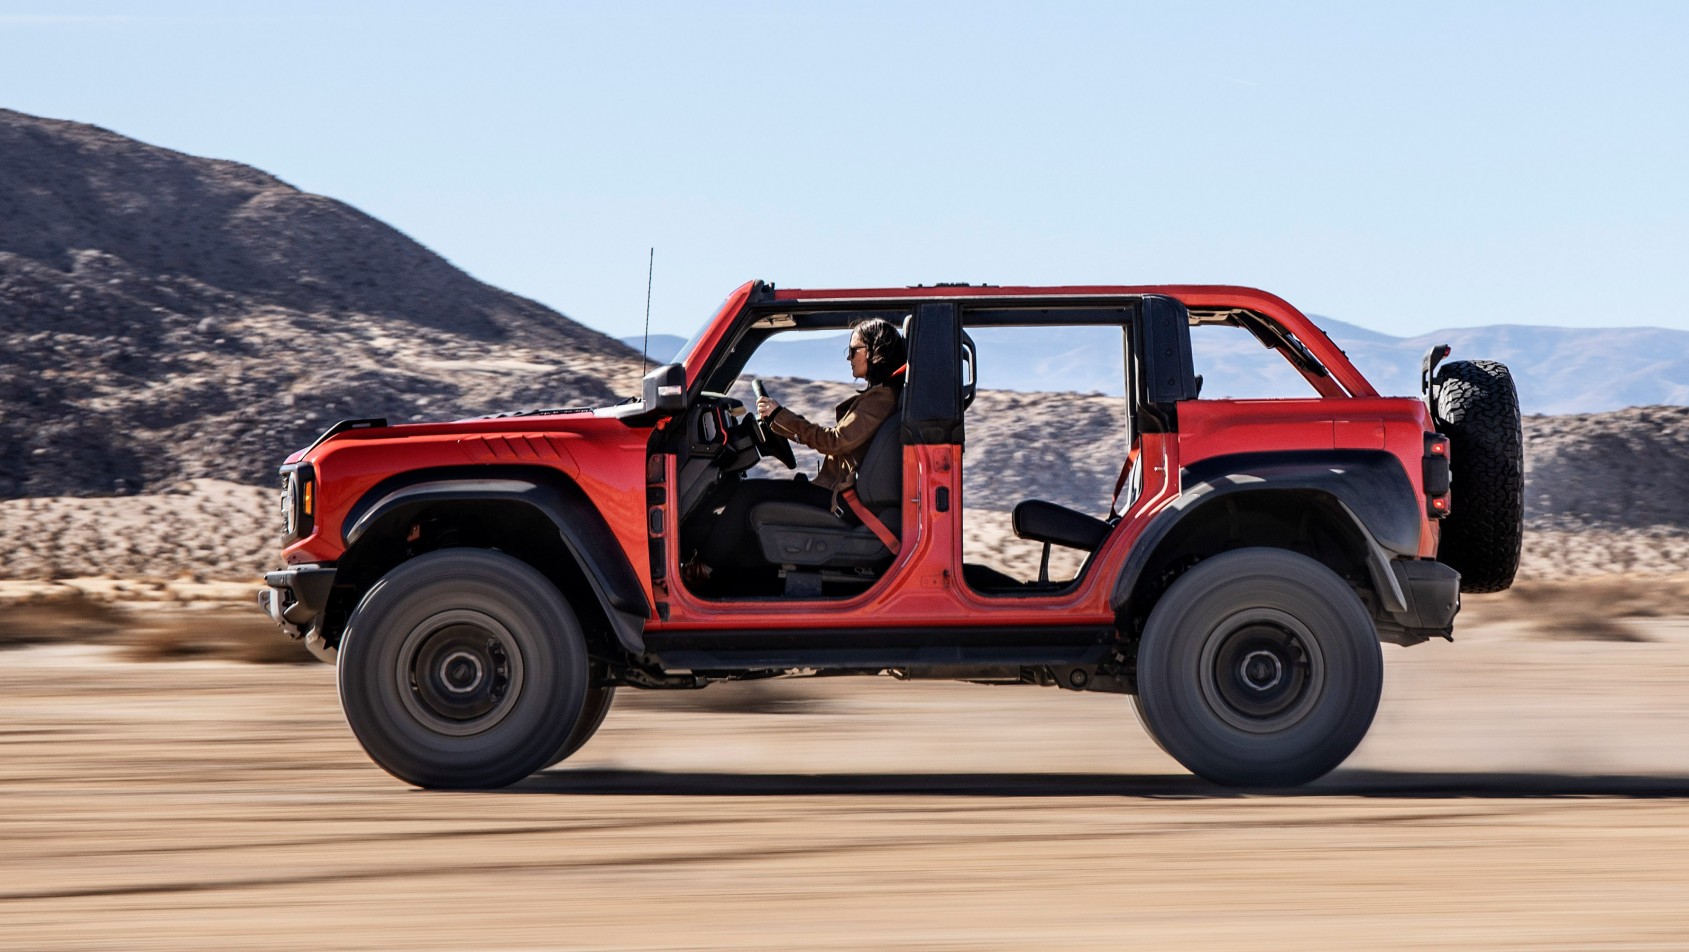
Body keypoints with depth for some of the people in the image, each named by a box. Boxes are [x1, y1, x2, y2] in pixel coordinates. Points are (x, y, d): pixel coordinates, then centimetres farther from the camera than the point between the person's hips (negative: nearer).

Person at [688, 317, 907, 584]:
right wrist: (776, 422, 20)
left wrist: (780, 415, -15)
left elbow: (835, 441, -21)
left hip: (838, 498, -10)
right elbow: (838, 440, 21)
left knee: (748, 494, -12)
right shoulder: (876, 396, 16)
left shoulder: (881, 398, -16)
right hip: (834, 489, 10)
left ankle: (704, 566, -4)